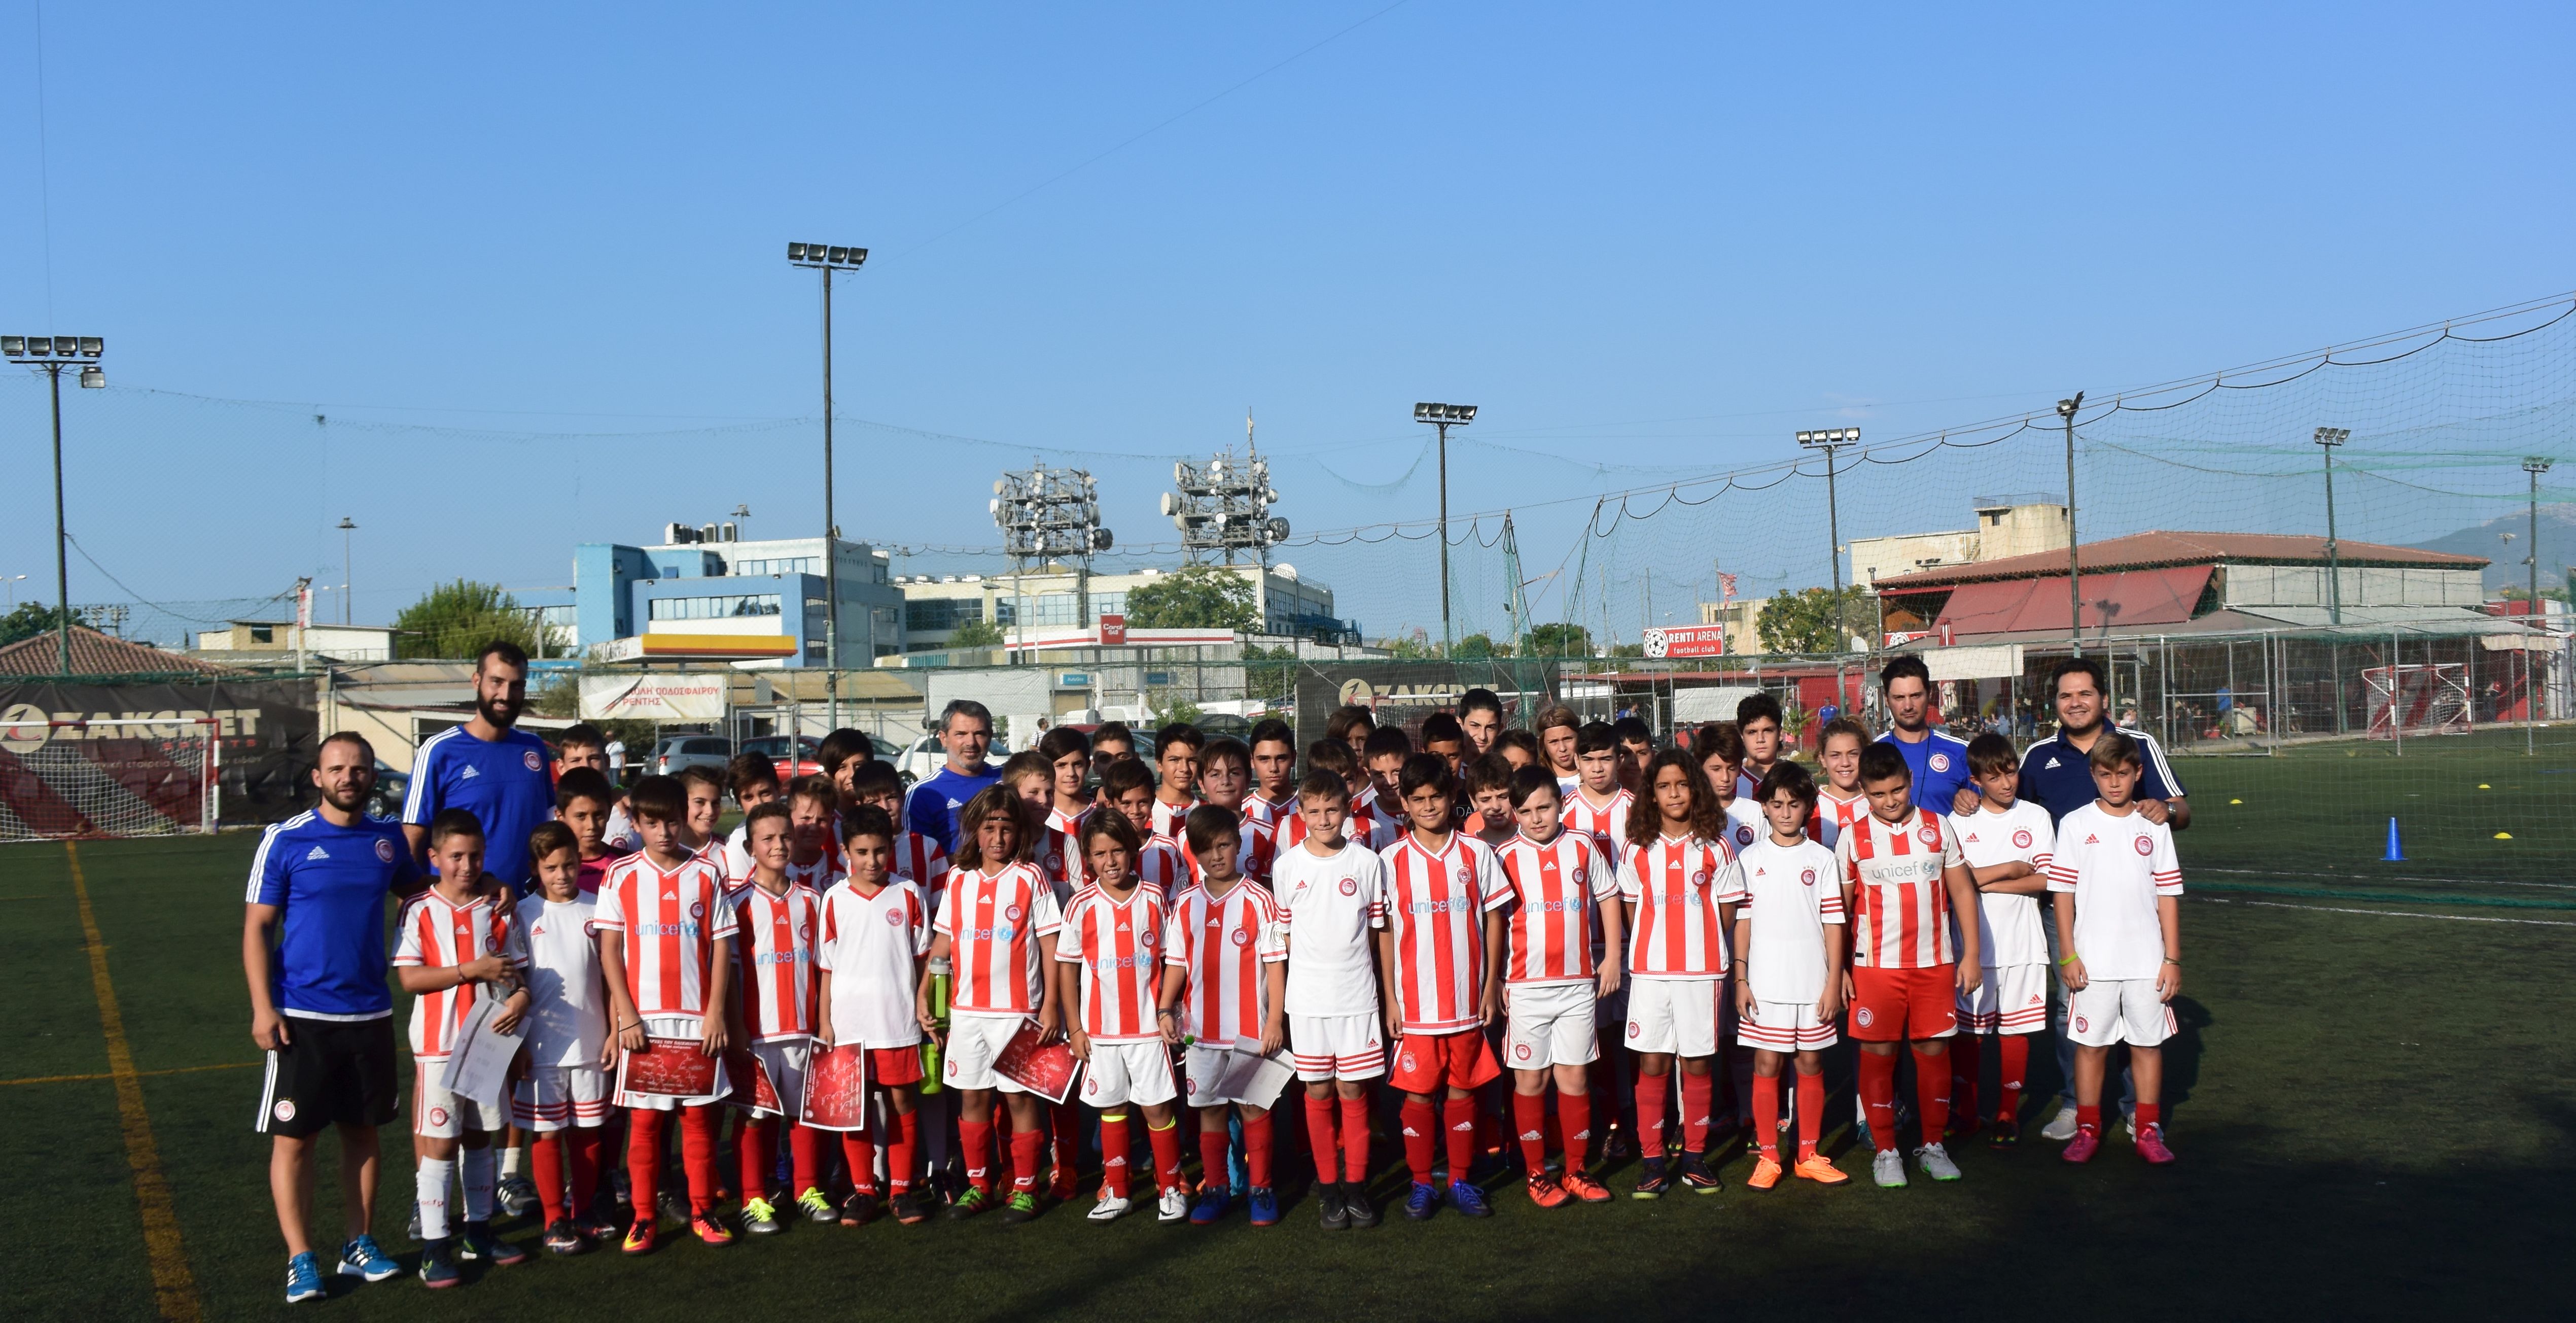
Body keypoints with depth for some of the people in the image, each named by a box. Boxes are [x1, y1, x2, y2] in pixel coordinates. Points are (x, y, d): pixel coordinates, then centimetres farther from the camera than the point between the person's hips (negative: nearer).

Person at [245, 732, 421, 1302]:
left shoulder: (388, 839, 5)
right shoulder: (286, 840, -6)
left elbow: (416, 890, 22)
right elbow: (256, 927, -4)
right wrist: (263, 1008, -11)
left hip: (370, 1014, 4)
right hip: (301, 1016, -4)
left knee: (363, 1131, 11)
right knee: (294, 1137, 1)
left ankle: (358, 1244, 23)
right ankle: (301, 1260, 10)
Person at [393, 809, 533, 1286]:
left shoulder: (498, 909, 5)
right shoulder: (419, 912, -5)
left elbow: (518, 970, 7)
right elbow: (410, 977, -13)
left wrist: (520, 998, -15)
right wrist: (473, 969, -19)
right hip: (439, 1044, -4)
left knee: (479, 1137, 14)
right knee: (439, 1142, -3)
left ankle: (478, 1231, 24)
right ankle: (434, 1246, 3)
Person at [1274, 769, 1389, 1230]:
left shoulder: (1368, 863, 1)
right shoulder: (1287, 866, 1)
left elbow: (1378, 929, 7)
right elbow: (1280, 934, 7)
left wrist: (1386, 993, 6)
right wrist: (1277, 1000, 6)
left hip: (1357, 995, 0)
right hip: (1307, 997, 0)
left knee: (1352, 1091, 3)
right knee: (1318, 1093, 5)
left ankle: (1356, 1186, 14)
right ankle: (1328, 1187, 16)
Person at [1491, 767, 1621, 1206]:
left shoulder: (1582, 847, 3)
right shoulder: (1504, 857, -2)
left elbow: (1608, 898, 13)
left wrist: (1611, 957, 8)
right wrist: (1495, 980, -2)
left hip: (1578, 983, 1)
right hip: (1526, 985, -1)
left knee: (1575, 1076, 6)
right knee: (1531, 1079, 4)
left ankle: (1576, 1171, 17)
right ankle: (1536, 1174, 15)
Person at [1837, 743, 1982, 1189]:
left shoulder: (1938, 829, 4)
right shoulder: (1853, 838, 0)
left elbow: (1962, 892, 9)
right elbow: (1839, 908, 3)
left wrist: (1971, 954, 4)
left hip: (1935, 963, 1)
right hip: (1875, 965, -1)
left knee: (1934, 1050, 5)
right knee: (1878, 1054, 1)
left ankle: (1933, 1145, 19)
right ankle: (1886, 1151, 12)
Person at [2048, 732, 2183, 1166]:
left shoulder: (2154, 827, 4)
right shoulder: (2075, 825, 0)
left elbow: (2168, 895, 5)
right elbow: (2062, 892, 0)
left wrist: (2172, 959, 2)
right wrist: (2068, 955, -5)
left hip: (2147, 960, 1)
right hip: (2093, 962, -1)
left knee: (2148, 1043, 6)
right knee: (2091, 1044, 4)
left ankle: (2149, 1131, 16)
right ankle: (2087, 1130, 14)